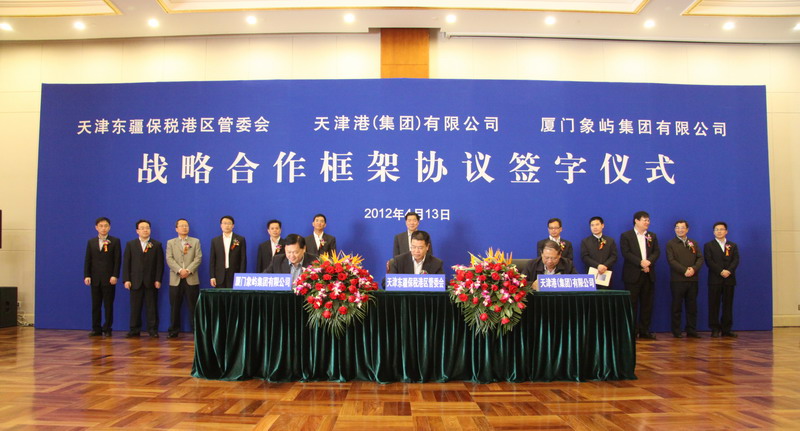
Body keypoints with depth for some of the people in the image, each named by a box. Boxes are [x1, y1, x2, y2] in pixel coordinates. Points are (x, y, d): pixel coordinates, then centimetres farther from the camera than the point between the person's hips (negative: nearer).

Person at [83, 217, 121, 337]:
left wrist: (115, 276, -11)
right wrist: (87, 276, -1)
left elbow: (117, 260, -3)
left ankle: (107, 329, 7)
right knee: (95, 305, 6)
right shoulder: (91, 242, 12)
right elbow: (87, 260, 9)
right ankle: (96, 329, 12)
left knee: (108, 305, 0)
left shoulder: (115, 241, 2)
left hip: (109, 279, -3)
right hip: (95, 279, 3)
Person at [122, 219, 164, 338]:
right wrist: (126, 279, -4)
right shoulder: (130, 244, 9)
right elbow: (126, 263, 4)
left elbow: (160, 264, 1)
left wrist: (158, 280, -7)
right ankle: (134, 330, 11)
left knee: (152, 307, 2)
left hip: (151, 282, -1)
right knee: (135, 307, 4)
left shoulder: (157, 245, 5)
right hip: (135, 281, 1)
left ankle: (153, 330, 7)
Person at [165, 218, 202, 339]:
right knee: (175, 307, 3)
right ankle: (174, 330, 10)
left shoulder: (195, 241, 12)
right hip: (176, 279, 1)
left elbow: (198, 258, 1)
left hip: (192, 279, -1)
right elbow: (169, 259, 0)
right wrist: (179, 270, -15)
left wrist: (188, 270, -13)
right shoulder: (171, 242, 13)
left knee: (194, 306, -1)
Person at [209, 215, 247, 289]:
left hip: (235, 275, -2)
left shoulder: (240, 239, 4)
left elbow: (243, 259, 1)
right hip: (220, 277, 2)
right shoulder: (215, 240, 10)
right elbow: (212, 260, 8)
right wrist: (212, 277, 0)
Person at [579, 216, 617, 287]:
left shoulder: (610, 241, 14)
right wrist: (598, 266, -16)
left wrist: (605, 266, -15)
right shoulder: (585, 241, 9)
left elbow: (614, 256, 4)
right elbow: (584, 257, -2)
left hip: (606, 274, 1)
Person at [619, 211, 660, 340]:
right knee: (632, 304, -1)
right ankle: (632, 330, 4)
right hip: (633, 275, -4)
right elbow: (626, 253, -10)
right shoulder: (626, 236, 1)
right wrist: (640, 262, -19)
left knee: (647, 304, 5)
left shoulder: (652, 236, 16)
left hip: (648, 275, 4)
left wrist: (649, 262, -14)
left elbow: (656, 252, 5)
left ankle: (644, 330, 12)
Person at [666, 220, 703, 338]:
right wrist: (684, 270, -18)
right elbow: (671, 261, -8)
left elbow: (700, 258, 6)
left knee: (692, 306, 6)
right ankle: (676, 332, 6)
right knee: (677, 307, 1)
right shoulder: (671, 244, 3)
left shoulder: (694, 243, 16)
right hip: (677, 280, -4)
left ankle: (691, 331, 13)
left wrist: (694, 269, -13)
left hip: (693, 279, 4)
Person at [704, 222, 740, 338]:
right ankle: (715, 329, 1)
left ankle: (727, 329, 8)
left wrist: (729, 271, -15)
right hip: (715, 280, -2)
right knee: (714, 305, -3)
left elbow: (736, 260, 3)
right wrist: (721, 271, -16)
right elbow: (709, 261, -4)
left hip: (729, 279, 3)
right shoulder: (708, 245, 7)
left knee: (728, 305, 3)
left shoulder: (733, 245, 16)